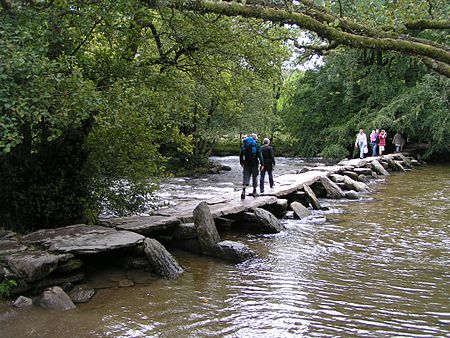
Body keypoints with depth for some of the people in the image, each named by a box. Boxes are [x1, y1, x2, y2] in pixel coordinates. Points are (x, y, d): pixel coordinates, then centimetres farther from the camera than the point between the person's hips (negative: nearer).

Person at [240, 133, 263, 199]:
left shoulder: (245, 144, 8)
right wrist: (261, 164, -9)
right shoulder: (257, 145, -3)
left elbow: (241, 154, 6)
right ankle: (254, 192, 18)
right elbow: (259, 155, -11)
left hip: (246, 163, 2)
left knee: (245, 177, 1)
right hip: (254, 163, -2)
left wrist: (241, 163, 13)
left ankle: (243, 191, -17)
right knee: (255, 177, 11)